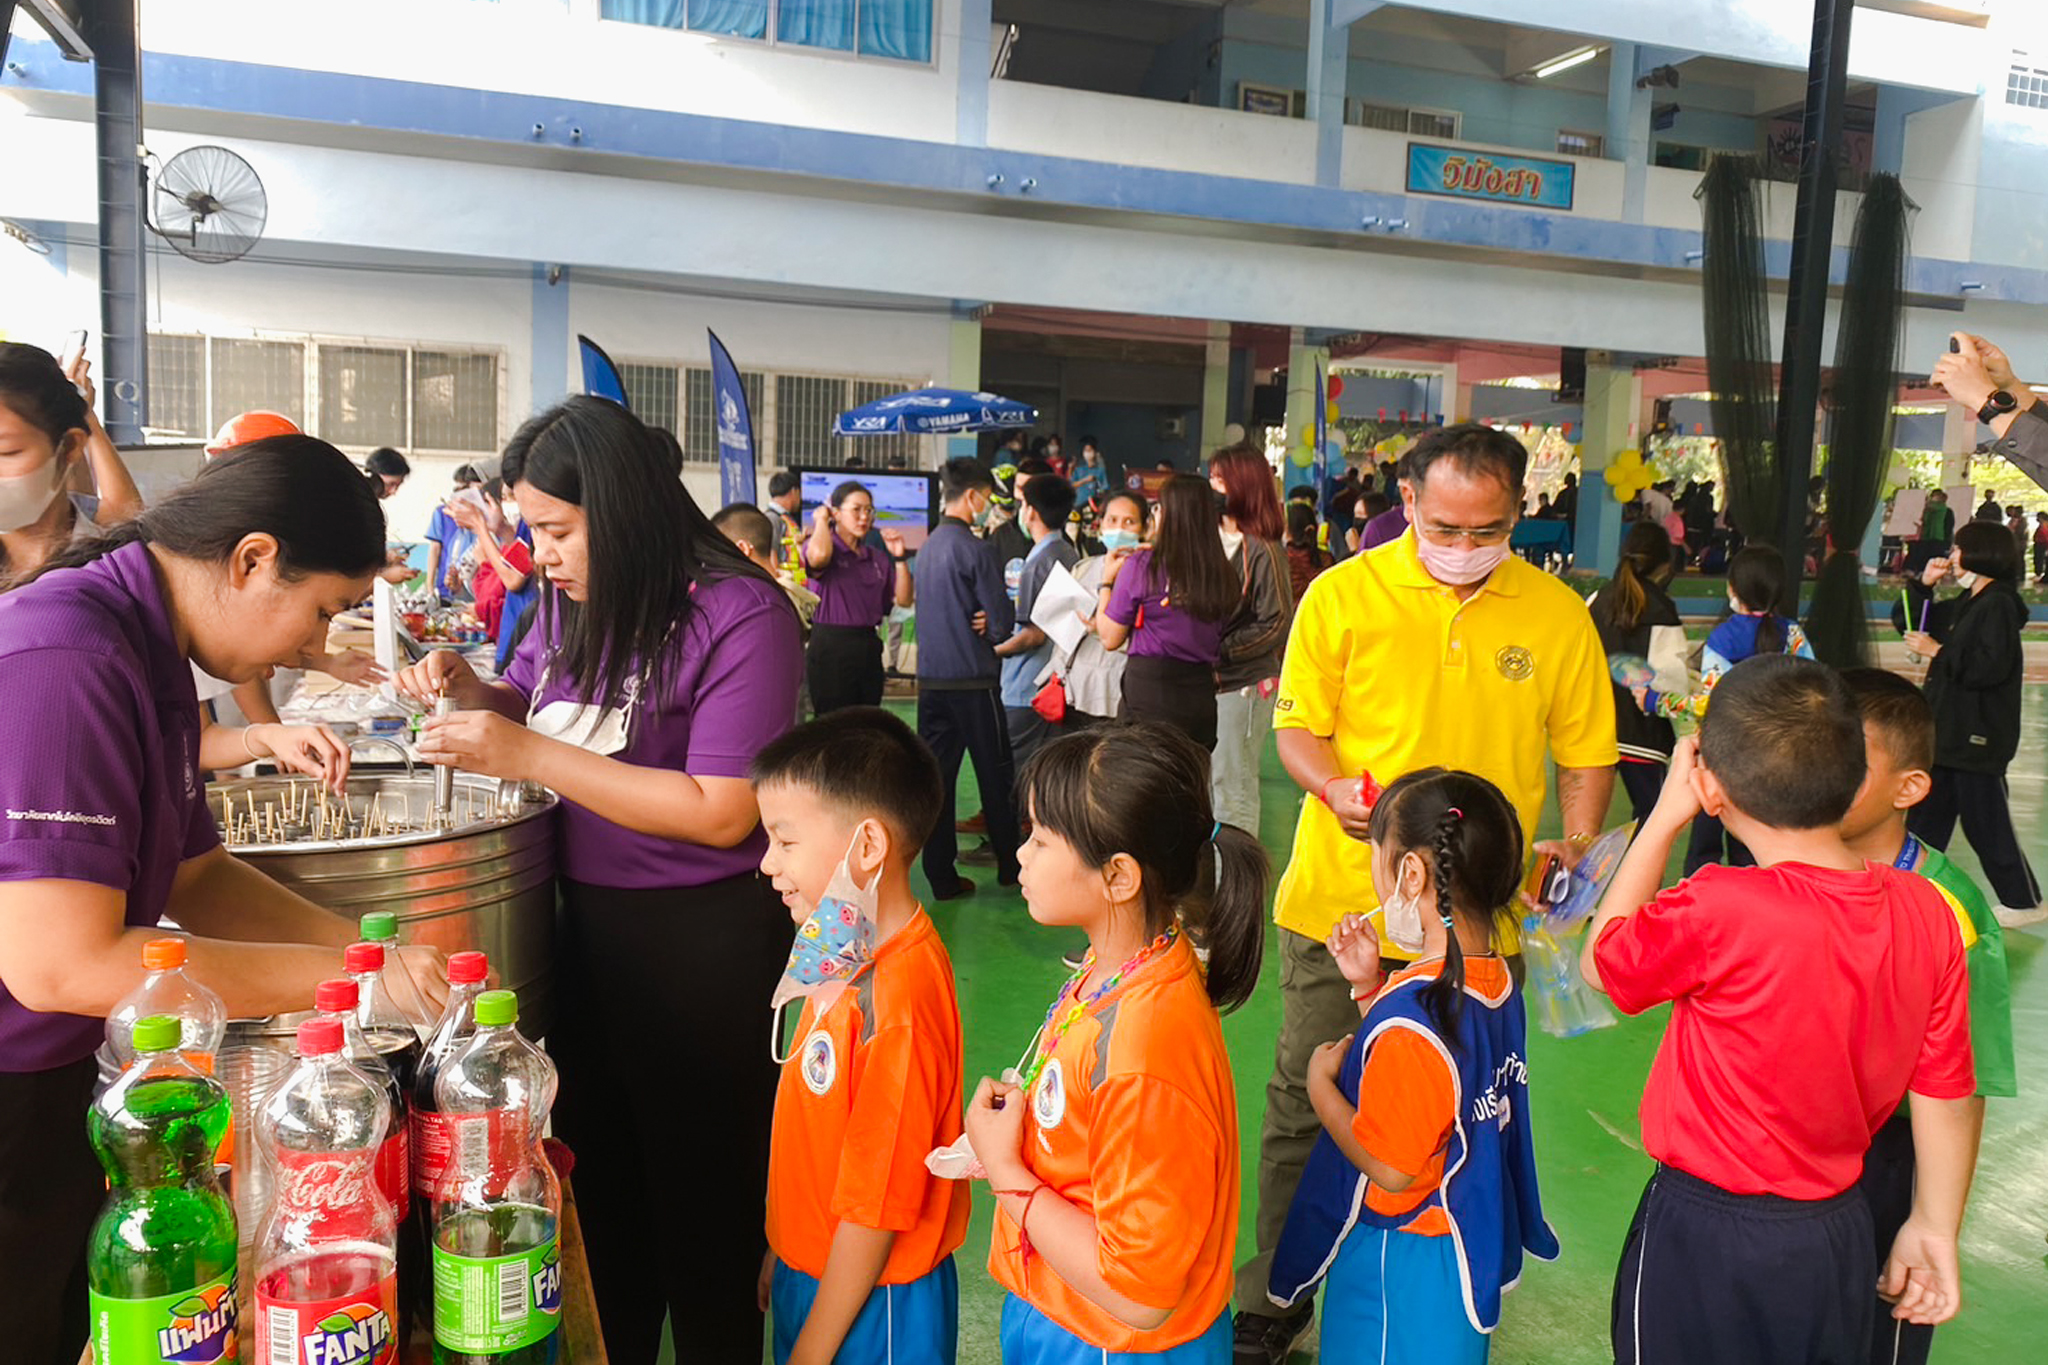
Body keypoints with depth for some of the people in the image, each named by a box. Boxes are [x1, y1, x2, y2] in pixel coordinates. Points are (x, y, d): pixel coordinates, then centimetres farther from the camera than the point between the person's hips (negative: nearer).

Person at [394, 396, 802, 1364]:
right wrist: (468, 687, -3)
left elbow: (722, 813, -24)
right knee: (598, 1183, 23)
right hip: (583, 922, 7)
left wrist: (530, 756, -24)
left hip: (702, 945, -7)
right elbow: (532, 700, 21)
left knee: (697, 1203, 9)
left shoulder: (740, 615, -19)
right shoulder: (569, 598, 2)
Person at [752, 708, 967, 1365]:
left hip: (874, 1309, -8)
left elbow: (876, 1206, -24)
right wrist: (783, 1253, 16)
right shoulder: (849, 959, -1)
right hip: (814, 1274, 8)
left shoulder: (895, 1000, -29)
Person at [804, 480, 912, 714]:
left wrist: (899, 558, -2)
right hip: (831, 649, -6)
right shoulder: (820, 547, -4)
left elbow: (904, 600, 9)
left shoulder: (877, 559, 13)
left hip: (869, 649, 6)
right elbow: (818, 556, -30)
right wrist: (821, 519, -11)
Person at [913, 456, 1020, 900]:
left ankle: (941, 876, 10)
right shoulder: (972, 549, -13)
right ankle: (1009, 864, 18)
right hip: (971, 679, -7)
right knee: (995, 776, 7)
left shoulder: (927, 547, 12)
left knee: (936, 776, 6)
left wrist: (977, 623, 5)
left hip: (930, 677, 7)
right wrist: (988, 627, 6)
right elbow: (1003, 623, -14)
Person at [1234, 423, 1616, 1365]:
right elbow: (1296, 726, 0)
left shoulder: (1558, 614, 0)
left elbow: (1587, 753, 7)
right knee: (1303, 1108, 9)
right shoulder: (1343, 595, -3)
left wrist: (1577, 842, -10)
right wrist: (1333, 787, -20)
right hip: (1341, 902, 0)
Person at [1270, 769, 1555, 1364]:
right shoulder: (1493, 979, -4)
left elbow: (1391, 1169, -25)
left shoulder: (1412, 1015, -32)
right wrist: (1369, 986, 2)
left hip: (1401, 1267, -8)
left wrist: (1321, 1084, -12)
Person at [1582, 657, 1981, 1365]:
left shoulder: (1719, 913, -29)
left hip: (1706, 1239, -5)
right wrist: (1934, 1226, 13)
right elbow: (1946, 1090, -1)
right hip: (1840, 1235, 5)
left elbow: (1600, 961, -9)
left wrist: (1666, 814, -7)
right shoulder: (1925, 910, -11)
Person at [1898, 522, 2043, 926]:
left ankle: (2024, 902, 12)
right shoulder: (1964, 604, 13)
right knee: (1926, 814, 15)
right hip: (1947, 731, 10)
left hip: (1978, 739, -10)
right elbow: (1908, 622, 23)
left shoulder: (1999, 605, -16)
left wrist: (1937, 652, -19)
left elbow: (1990, 667, -26)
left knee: (1987, 824, -1)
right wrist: (1924, 584, 8)